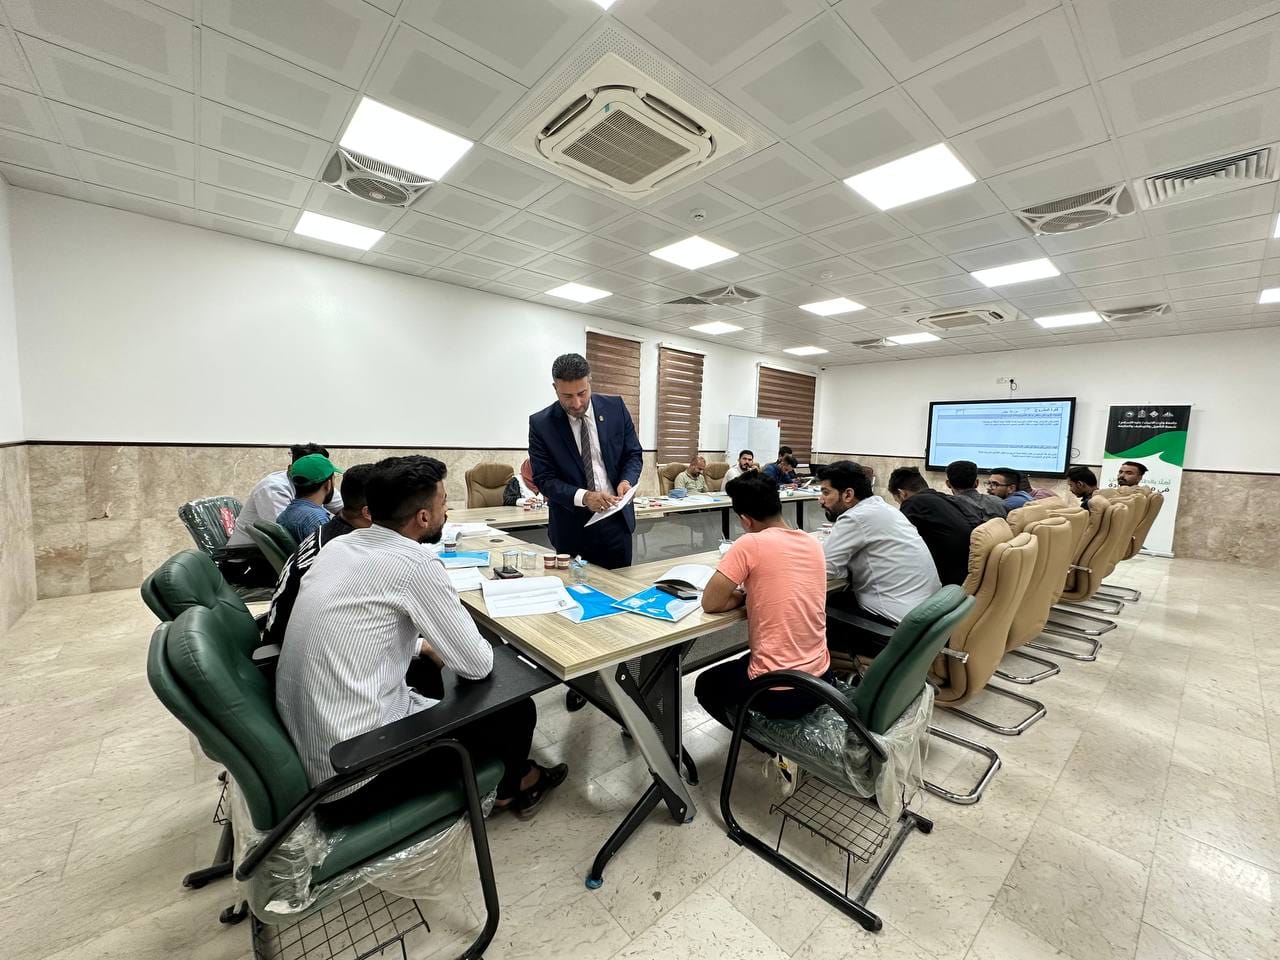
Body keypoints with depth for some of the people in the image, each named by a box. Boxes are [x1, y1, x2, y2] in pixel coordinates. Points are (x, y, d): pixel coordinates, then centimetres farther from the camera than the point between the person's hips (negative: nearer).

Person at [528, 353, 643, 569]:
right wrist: (583, 497, -23)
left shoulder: (615, 407, -1)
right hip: (571, 526, -1)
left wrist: (626, 481, -15)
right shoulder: (540, 423, -7)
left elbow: (634, 454, 6)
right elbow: (544, 478, -8)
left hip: (616, 519, 2)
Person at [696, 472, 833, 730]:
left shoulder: (750, 544, -19)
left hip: (778, 692, -6)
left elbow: (710, 603, -13)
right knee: (745, 660, 36)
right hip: (821, 680, 7)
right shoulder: (813, 543, 2)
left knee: (706, 685, 24)